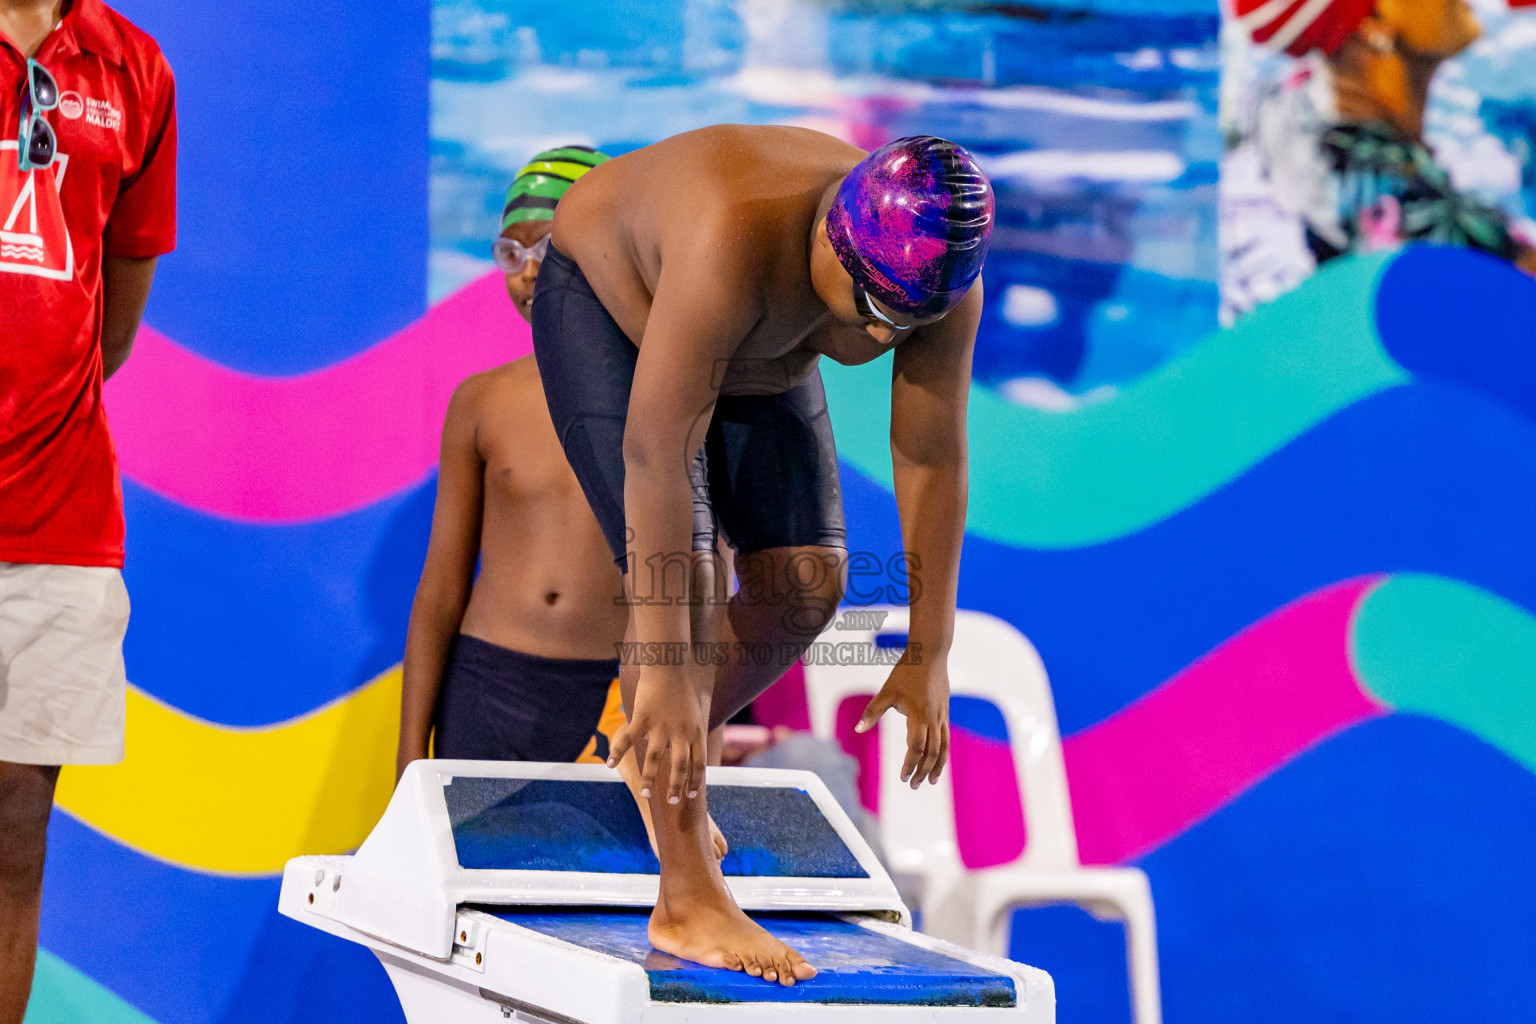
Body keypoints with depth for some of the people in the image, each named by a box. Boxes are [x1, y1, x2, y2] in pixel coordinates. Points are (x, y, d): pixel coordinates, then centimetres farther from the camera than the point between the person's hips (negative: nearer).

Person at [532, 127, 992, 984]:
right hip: (610, 308, -6)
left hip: (757, 360, 6)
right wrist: (664, 672, -41)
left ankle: (654, 756, 24)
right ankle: (689, 899, -19)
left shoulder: (940, 277, -26)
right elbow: (656, 455, -42)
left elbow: (933, 461, -18)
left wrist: (928, 656, -16)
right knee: (682, 577, -19)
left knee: (807, 580, -3)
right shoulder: (737, 243, -43)